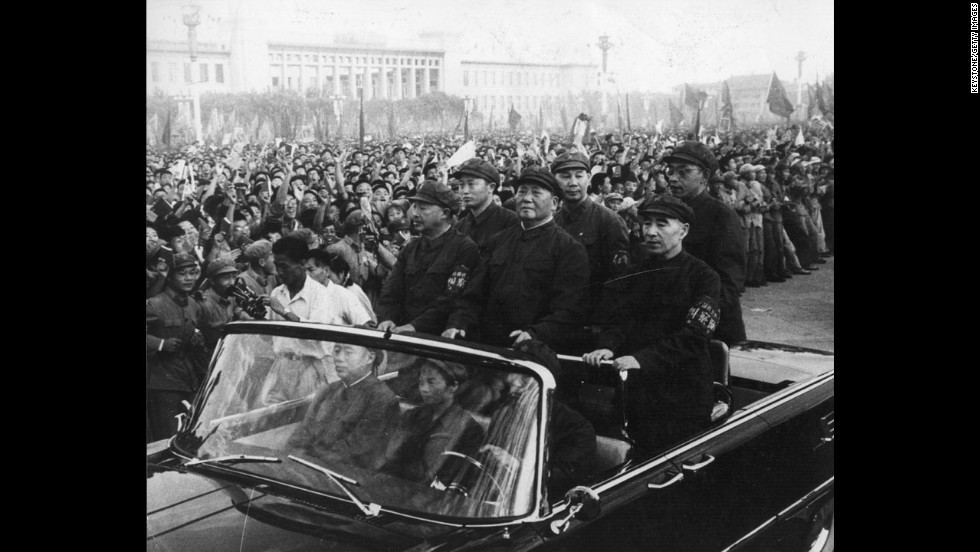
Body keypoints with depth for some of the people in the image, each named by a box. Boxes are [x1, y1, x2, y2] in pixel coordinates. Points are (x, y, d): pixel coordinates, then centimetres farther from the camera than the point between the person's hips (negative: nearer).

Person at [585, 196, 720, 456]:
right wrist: (607, 347, -19)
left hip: (683, 394, -4)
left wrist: (644, 358, -28)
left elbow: (693, 336, -16)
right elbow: (613, 318, 4)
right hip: (638, 389, 4)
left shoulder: (703, 277, -4)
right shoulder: (634, 273, 13)